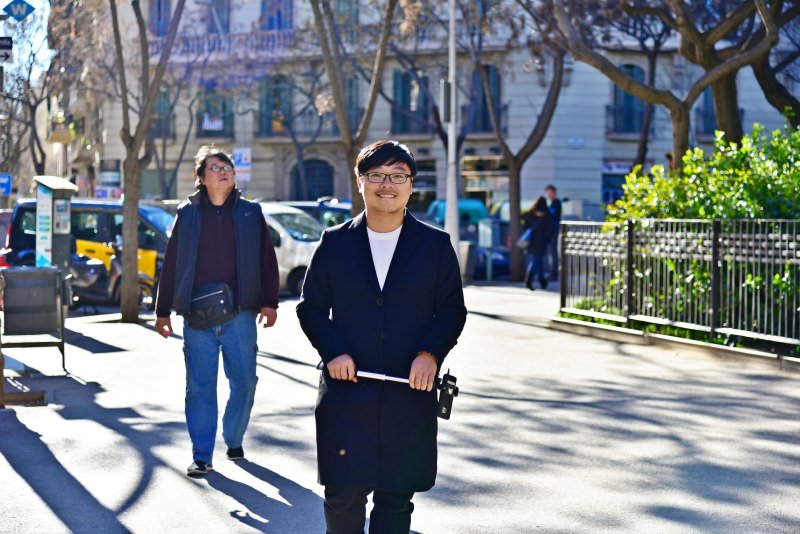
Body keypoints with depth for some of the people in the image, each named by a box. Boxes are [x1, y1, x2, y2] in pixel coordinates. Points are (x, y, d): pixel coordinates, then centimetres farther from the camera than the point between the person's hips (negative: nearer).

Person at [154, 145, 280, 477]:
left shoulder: (250, 213, 8)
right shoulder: (188, 214, 7)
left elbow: (267, 261, 7)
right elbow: (170, 265, 10)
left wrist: (269, 302, -1)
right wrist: (162, 311, 8)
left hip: (240, 315, 1)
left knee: (244, 382, 5)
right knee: (200, 388, 0)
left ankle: (233, 440, 27)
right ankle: (201, 457, 6)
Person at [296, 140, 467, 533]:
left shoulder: (436, 245, 5)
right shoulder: (335, 243, 5)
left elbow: (452, 309, 5)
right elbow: (311, 306, 7)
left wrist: (432, 353, -13)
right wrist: (332, 351, -10)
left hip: (410, 394, 0)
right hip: (346, 394, 0)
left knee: (396, 499, 7)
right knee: (343, 495, 2)